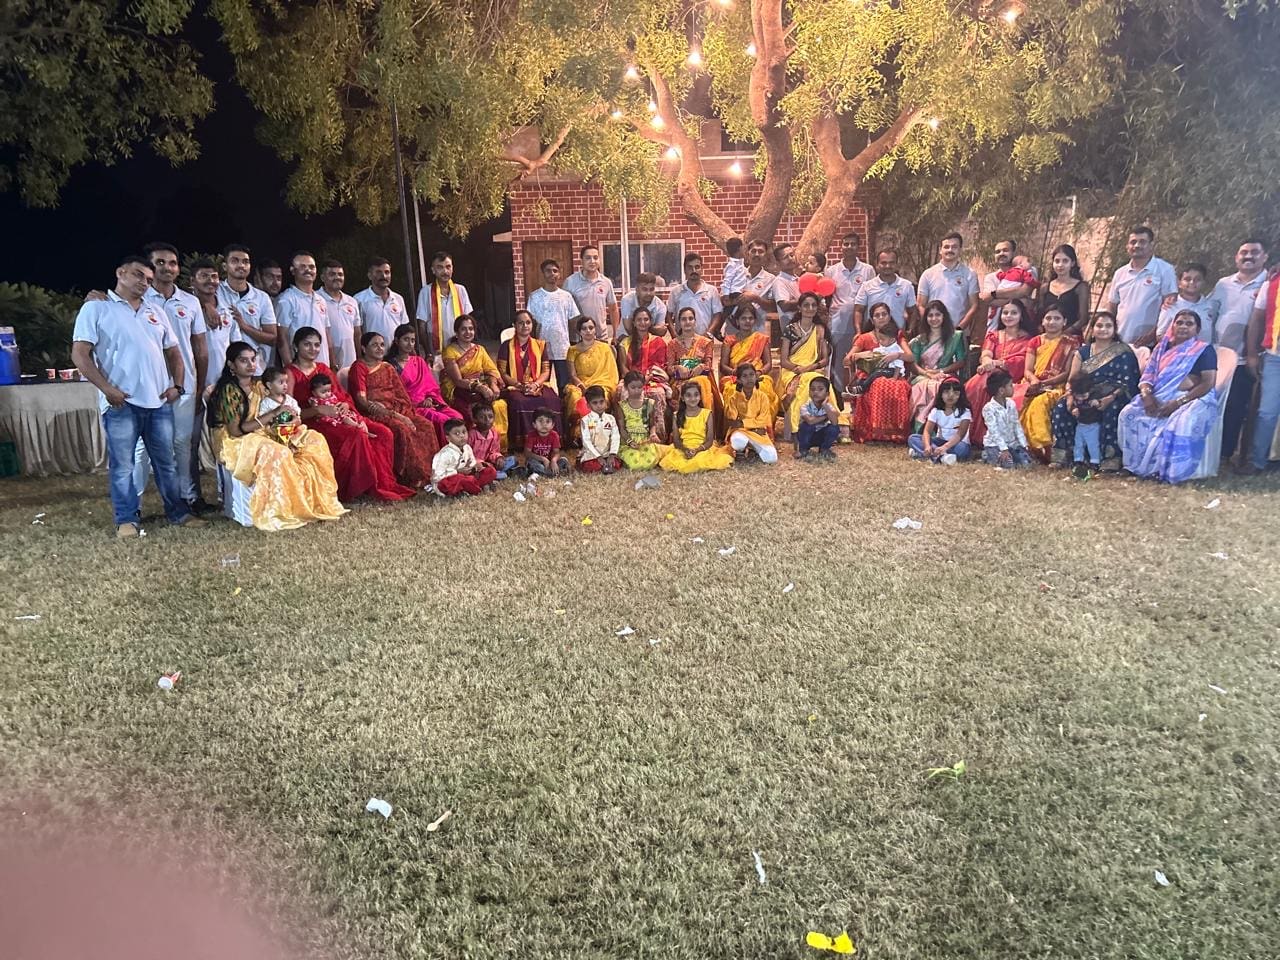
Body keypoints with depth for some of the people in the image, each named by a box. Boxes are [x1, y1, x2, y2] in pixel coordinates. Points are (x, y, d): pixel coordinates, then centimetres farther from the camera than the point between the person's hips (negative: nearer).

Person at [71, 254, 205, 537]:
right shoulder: (96, 308, 2)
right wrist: (108, 389, -14)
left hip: (159, 402, 5)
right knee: (122, 465, 1)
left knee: (166, 462, 10)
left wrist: (177, 385, 7)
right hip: (121, 403, -5)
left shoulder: (155, 312, 19)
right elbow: (80, 354, -5)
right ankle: (127, 519, 9)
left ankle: (179, 513, 18)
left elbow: (173, 352, 22)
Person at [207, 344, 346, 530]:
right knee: (277, 453, -35)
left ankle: (313, 501, -7)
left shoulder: (258, 386, 9)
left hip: (259, 437, 8)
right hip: (235, 444, -8)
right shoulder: (228, 390, -14)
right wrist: (273, 414, -23)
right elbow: (235, 430, -20)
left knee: (314, 439, -5)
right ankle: (276, 513, -24)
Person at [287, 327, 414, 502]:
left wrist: (345, 405, -1)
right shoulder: (291, 374, 1)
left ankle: (384, 484, -15)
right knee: (357, 436, -34)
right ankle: (364, 487, -24)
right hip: (315, 423, -7)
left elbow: (346, 397, 22)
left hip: (342, 416, 7)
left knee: (384, 433, -17)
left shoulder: (324, 369, 23)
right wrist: (319, 410, -20)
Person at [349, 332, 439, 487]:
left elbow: (402, 395, 14)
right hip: (374, 413, -6)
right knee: (402, 429, -33)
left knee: (426, 425, -20)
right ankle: (415, 478, -27)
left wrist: (405, 414, -11)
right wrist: (393, 415, -19)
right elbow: (362, 401, -10)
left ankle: (432, 471, -22)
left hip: (397, 410, 6)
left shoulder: (388, 368, 22)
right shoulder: (359, 367, 2)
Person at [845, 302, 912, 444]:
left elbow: (910, 356, 2)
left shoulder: (898, 336, 17)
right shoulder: (865, 338, 15)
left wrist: (897, 355, -16)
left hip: (892, 374, 2)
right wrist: (860, 355, -13)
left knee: (900, 388, -35)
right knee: (878, 386, -37)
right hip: (872, 375, -1)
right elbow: (847, 360, 5)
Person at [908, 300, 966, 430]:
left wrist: (941, 371, -8)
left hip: (946, 376, -1)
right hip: (922, 376, 1)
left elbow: (961, 362, 7)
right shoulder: (919, 339, 18)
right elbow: (913, 364, 9)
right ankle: (920, 431, -37)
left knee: (939, 388, -38)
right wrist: (927, 373, -11)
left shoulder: (955, 337, 13)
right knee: (923, 387, -36)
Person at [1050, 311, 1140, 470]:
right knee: (1062, 406, -22)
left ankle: (1110, 458, -29)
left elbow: (1127, 384, -8)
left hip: (1112, 399, -3)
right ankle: (1062, 453, -18)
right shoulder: (1083, 352, 14)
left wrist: (1109, 399, -27)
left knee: (1111, 411, -36)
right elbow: (1071, 380, 5)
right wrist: (1070, 397, -18)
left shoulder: (1123, 353, 3)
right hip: (1085, 397, 4)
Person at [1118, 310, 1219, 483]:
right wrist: (1146, 394, -13)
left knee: (1182, 424, -37)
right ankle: (1137, 464, -12)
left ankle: (1168, 470, -26)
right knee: (1129, 414, -20)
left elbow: (1208, 383, -8)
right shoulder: (1162, 347, 18)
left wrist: (1178, 402, -20)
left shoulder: (1205, 351, 3)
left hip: (1193, 399, -5)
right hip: (1159, 398, 5)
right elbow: (1148, 375, 12)